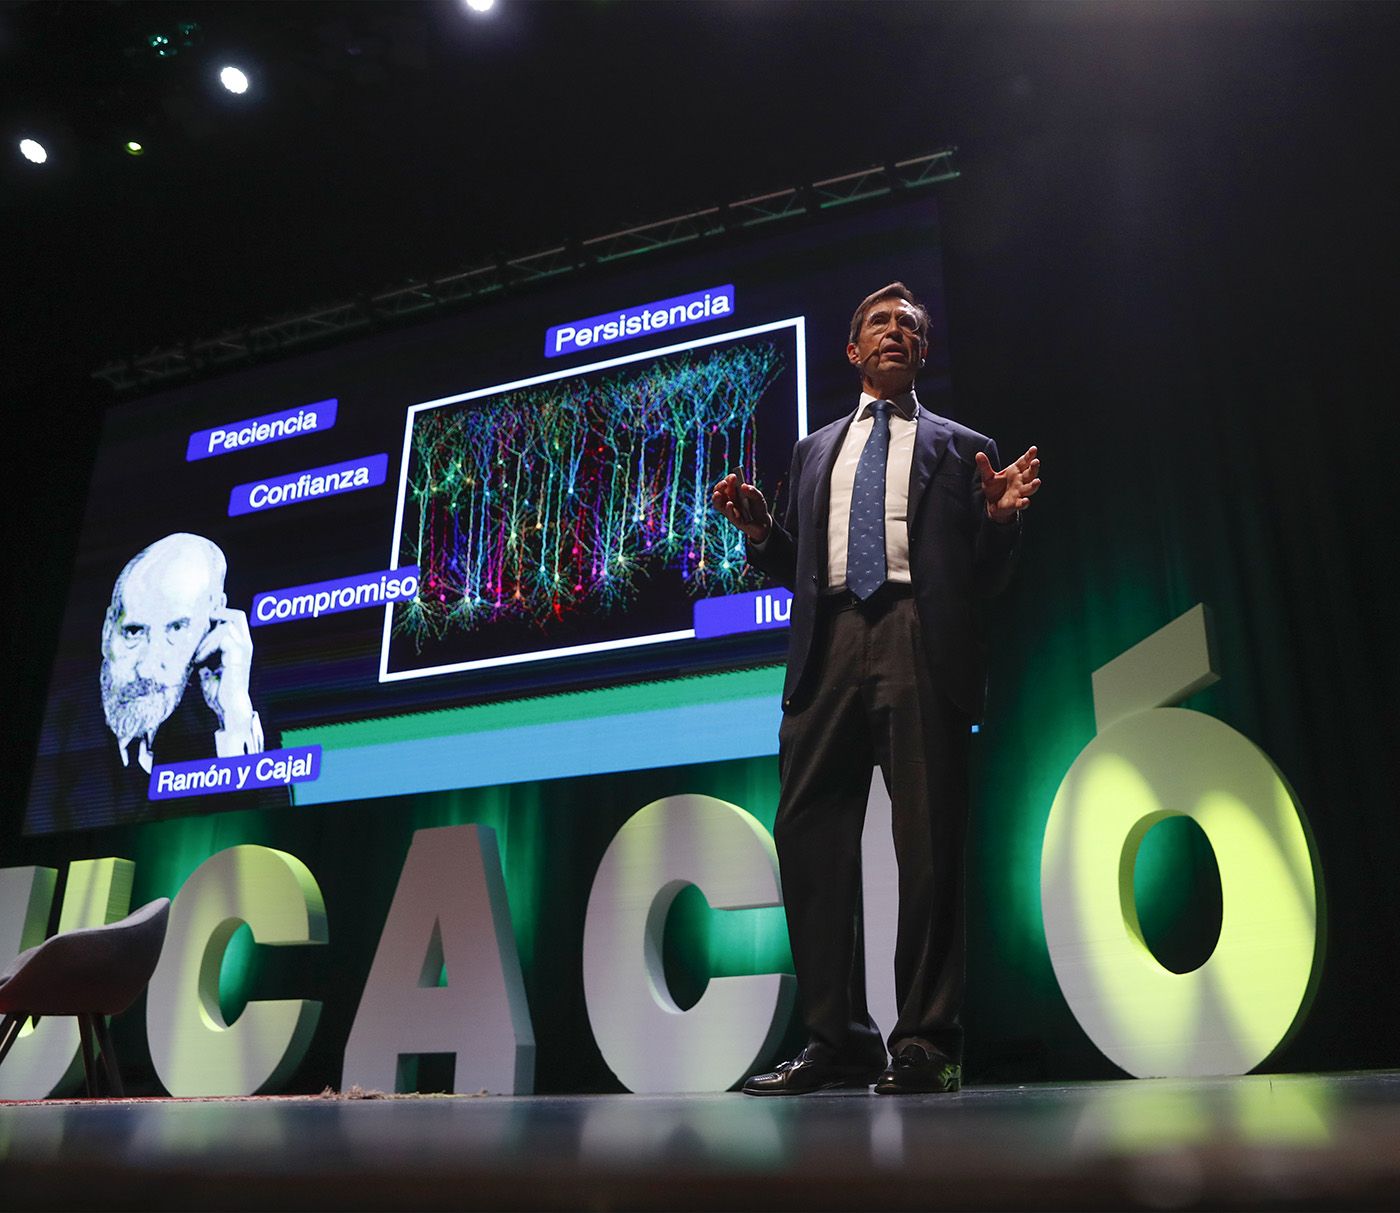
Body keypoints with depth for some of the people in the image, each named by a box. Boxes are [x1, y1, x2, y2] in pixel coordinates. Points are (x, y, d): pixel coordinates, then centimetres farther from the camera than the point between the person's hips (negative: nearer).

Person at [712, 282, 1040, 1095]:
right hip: (830, 640, 3)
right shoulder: (816, 450, 28)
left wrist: (1001, 519, -6)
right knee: (808, 832, -5)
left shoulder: (961, 449, 19)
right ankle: (839, 1040, 3)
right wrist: (759, 529, 4)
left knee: (928, 839, -7)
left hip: (921, 640, -2)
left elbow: (985, 579, 13)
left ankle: (925, 1043, 2)